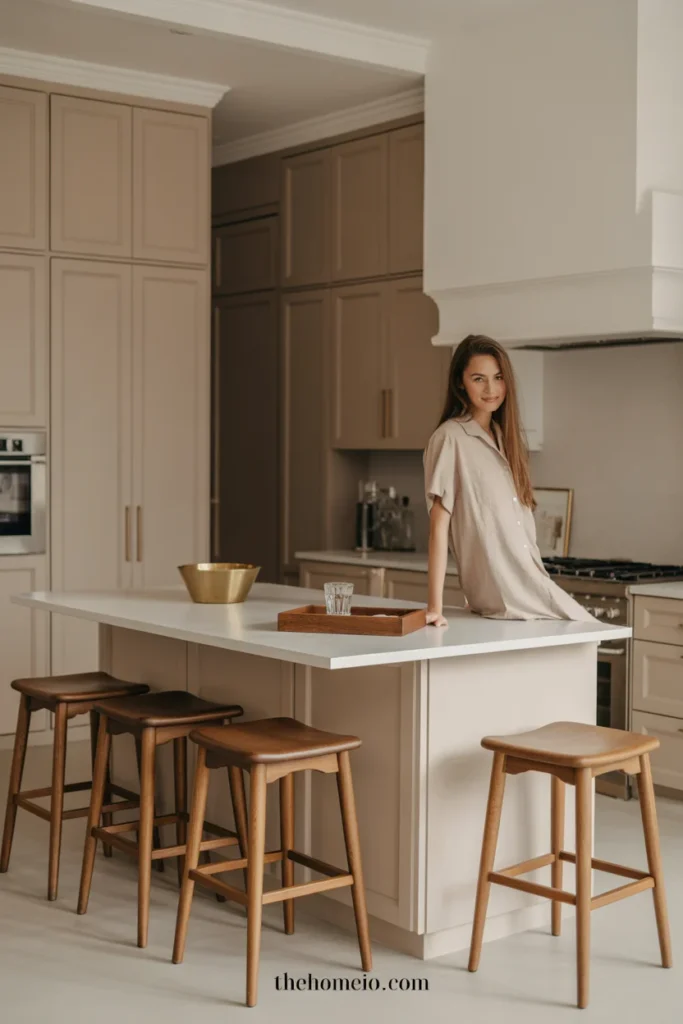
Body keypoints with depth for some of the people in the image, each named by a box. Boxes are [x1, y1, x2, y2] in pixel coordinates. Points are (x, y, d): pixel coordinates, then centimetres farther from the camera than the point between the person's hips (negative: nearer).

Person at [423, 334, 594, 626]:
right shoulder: (450, 438, -10)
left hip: (532, 581, 7)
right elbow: (438, 524, -14)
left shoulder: (504, 437, 14)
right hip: (502, 595, -7)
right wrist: (435, 606, -19)